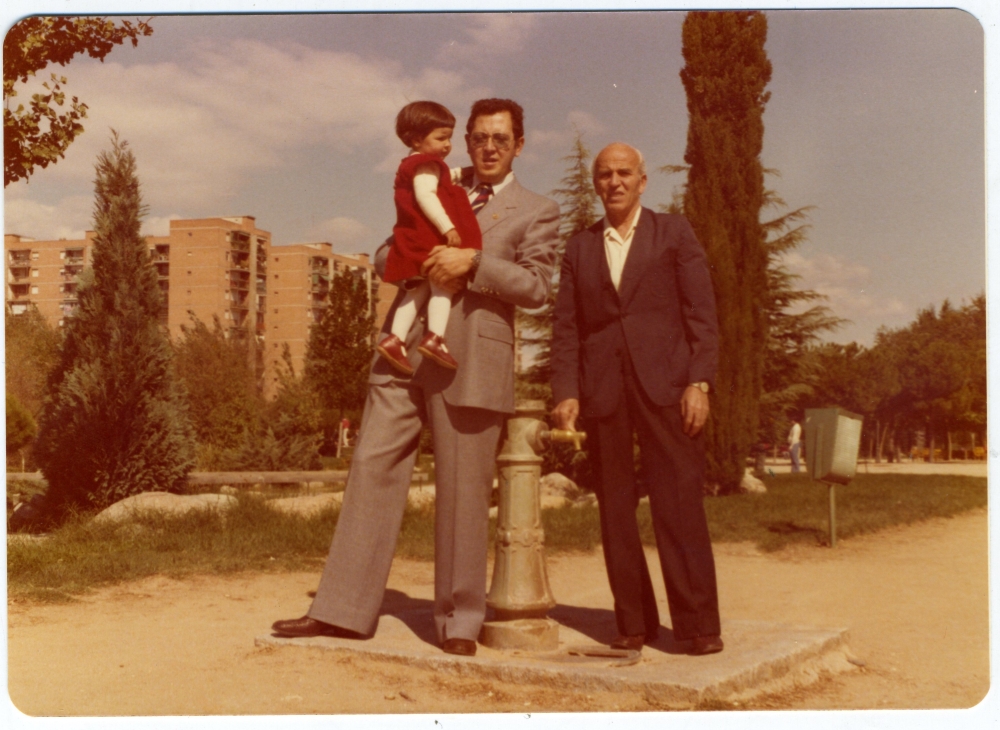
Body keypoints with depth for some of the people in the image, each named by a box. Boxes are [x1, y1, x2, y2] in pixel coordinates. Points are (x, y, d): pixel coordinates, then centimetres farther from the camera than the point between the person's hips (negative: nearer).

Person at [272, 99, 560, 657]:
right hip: (405, 349, 4)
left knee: (464, 492, -1)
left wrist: (472, 261, -15)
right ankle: (344, 610, 5)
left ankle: (460, 623, 11)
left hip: (470, 360, -4)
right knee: (373, 468, 0)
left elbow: (536, 287, -3)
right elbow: (385, 259, 19)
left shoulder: (538, 212, 10)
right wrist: (423, 263, -3)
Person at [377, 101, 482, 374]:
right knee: (442, 285, -11)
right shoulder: (427, 165, -9)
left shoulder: (408, 166, 24)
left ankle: (395, 338, 2)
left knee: (417, 290, 10)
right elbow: (425, 195, -23)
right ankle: (435, 337, -23)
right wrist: (447, 227, -28)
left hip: (413, 243, 10)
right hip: (430, 240, -10)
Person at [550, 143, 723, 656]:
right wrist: (566, 393, 0)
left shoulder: (673, 233, 11)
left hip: (664, 384, -3)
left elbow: (701, 313, 3)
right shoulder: (579, 248, 18)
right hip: (602, 391, 3)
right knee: (615, 509, 3)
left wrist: (700, 382, -8)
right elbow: (565, 326, 12)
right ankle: (633, 623, 11)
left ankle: (698, 624, -2)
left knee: (679, 502, -8)